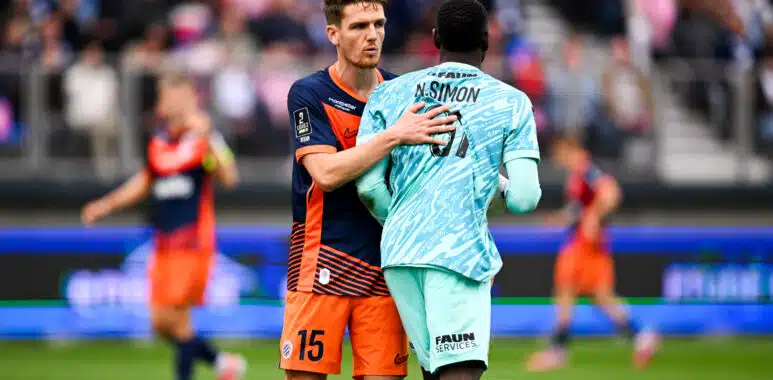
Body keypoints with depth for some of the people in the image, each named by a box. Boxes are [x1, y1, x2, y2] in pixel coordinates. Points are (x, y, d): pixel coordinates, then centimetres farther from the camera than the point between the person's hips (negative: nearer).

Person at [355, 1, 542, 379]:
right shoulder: (511, 103, 5)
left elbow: (369, 185, 5)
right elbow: (525, 198, -1)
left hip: (400, 249, 4)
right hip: (461, 249, -4)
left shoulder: (389, 94, 12)